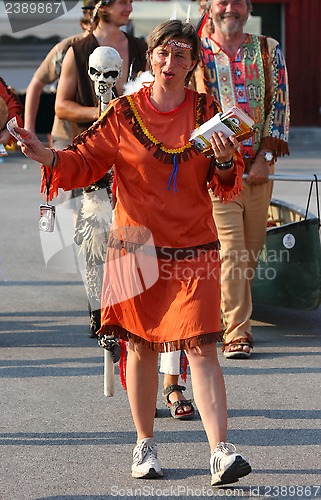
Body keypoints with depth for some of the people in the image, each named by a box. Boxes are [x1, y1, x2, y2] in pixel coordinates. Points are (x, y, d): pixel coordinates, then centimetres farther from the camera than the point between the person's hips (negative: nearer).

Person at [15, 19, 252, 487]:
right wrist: (49, 157, -18)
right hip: (137, 249, 1)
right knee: (140, 346, 8)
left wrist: (226, 161, -18)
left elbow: (226, 186, 4)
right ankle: (145, 445, 24)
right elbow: (85, 162, 1)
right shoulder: (125, 113, 1)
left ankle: (221, 452, -14)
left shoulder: (206, 110, 3)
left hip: (193, 252, 0)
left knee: (202, 347, -9)